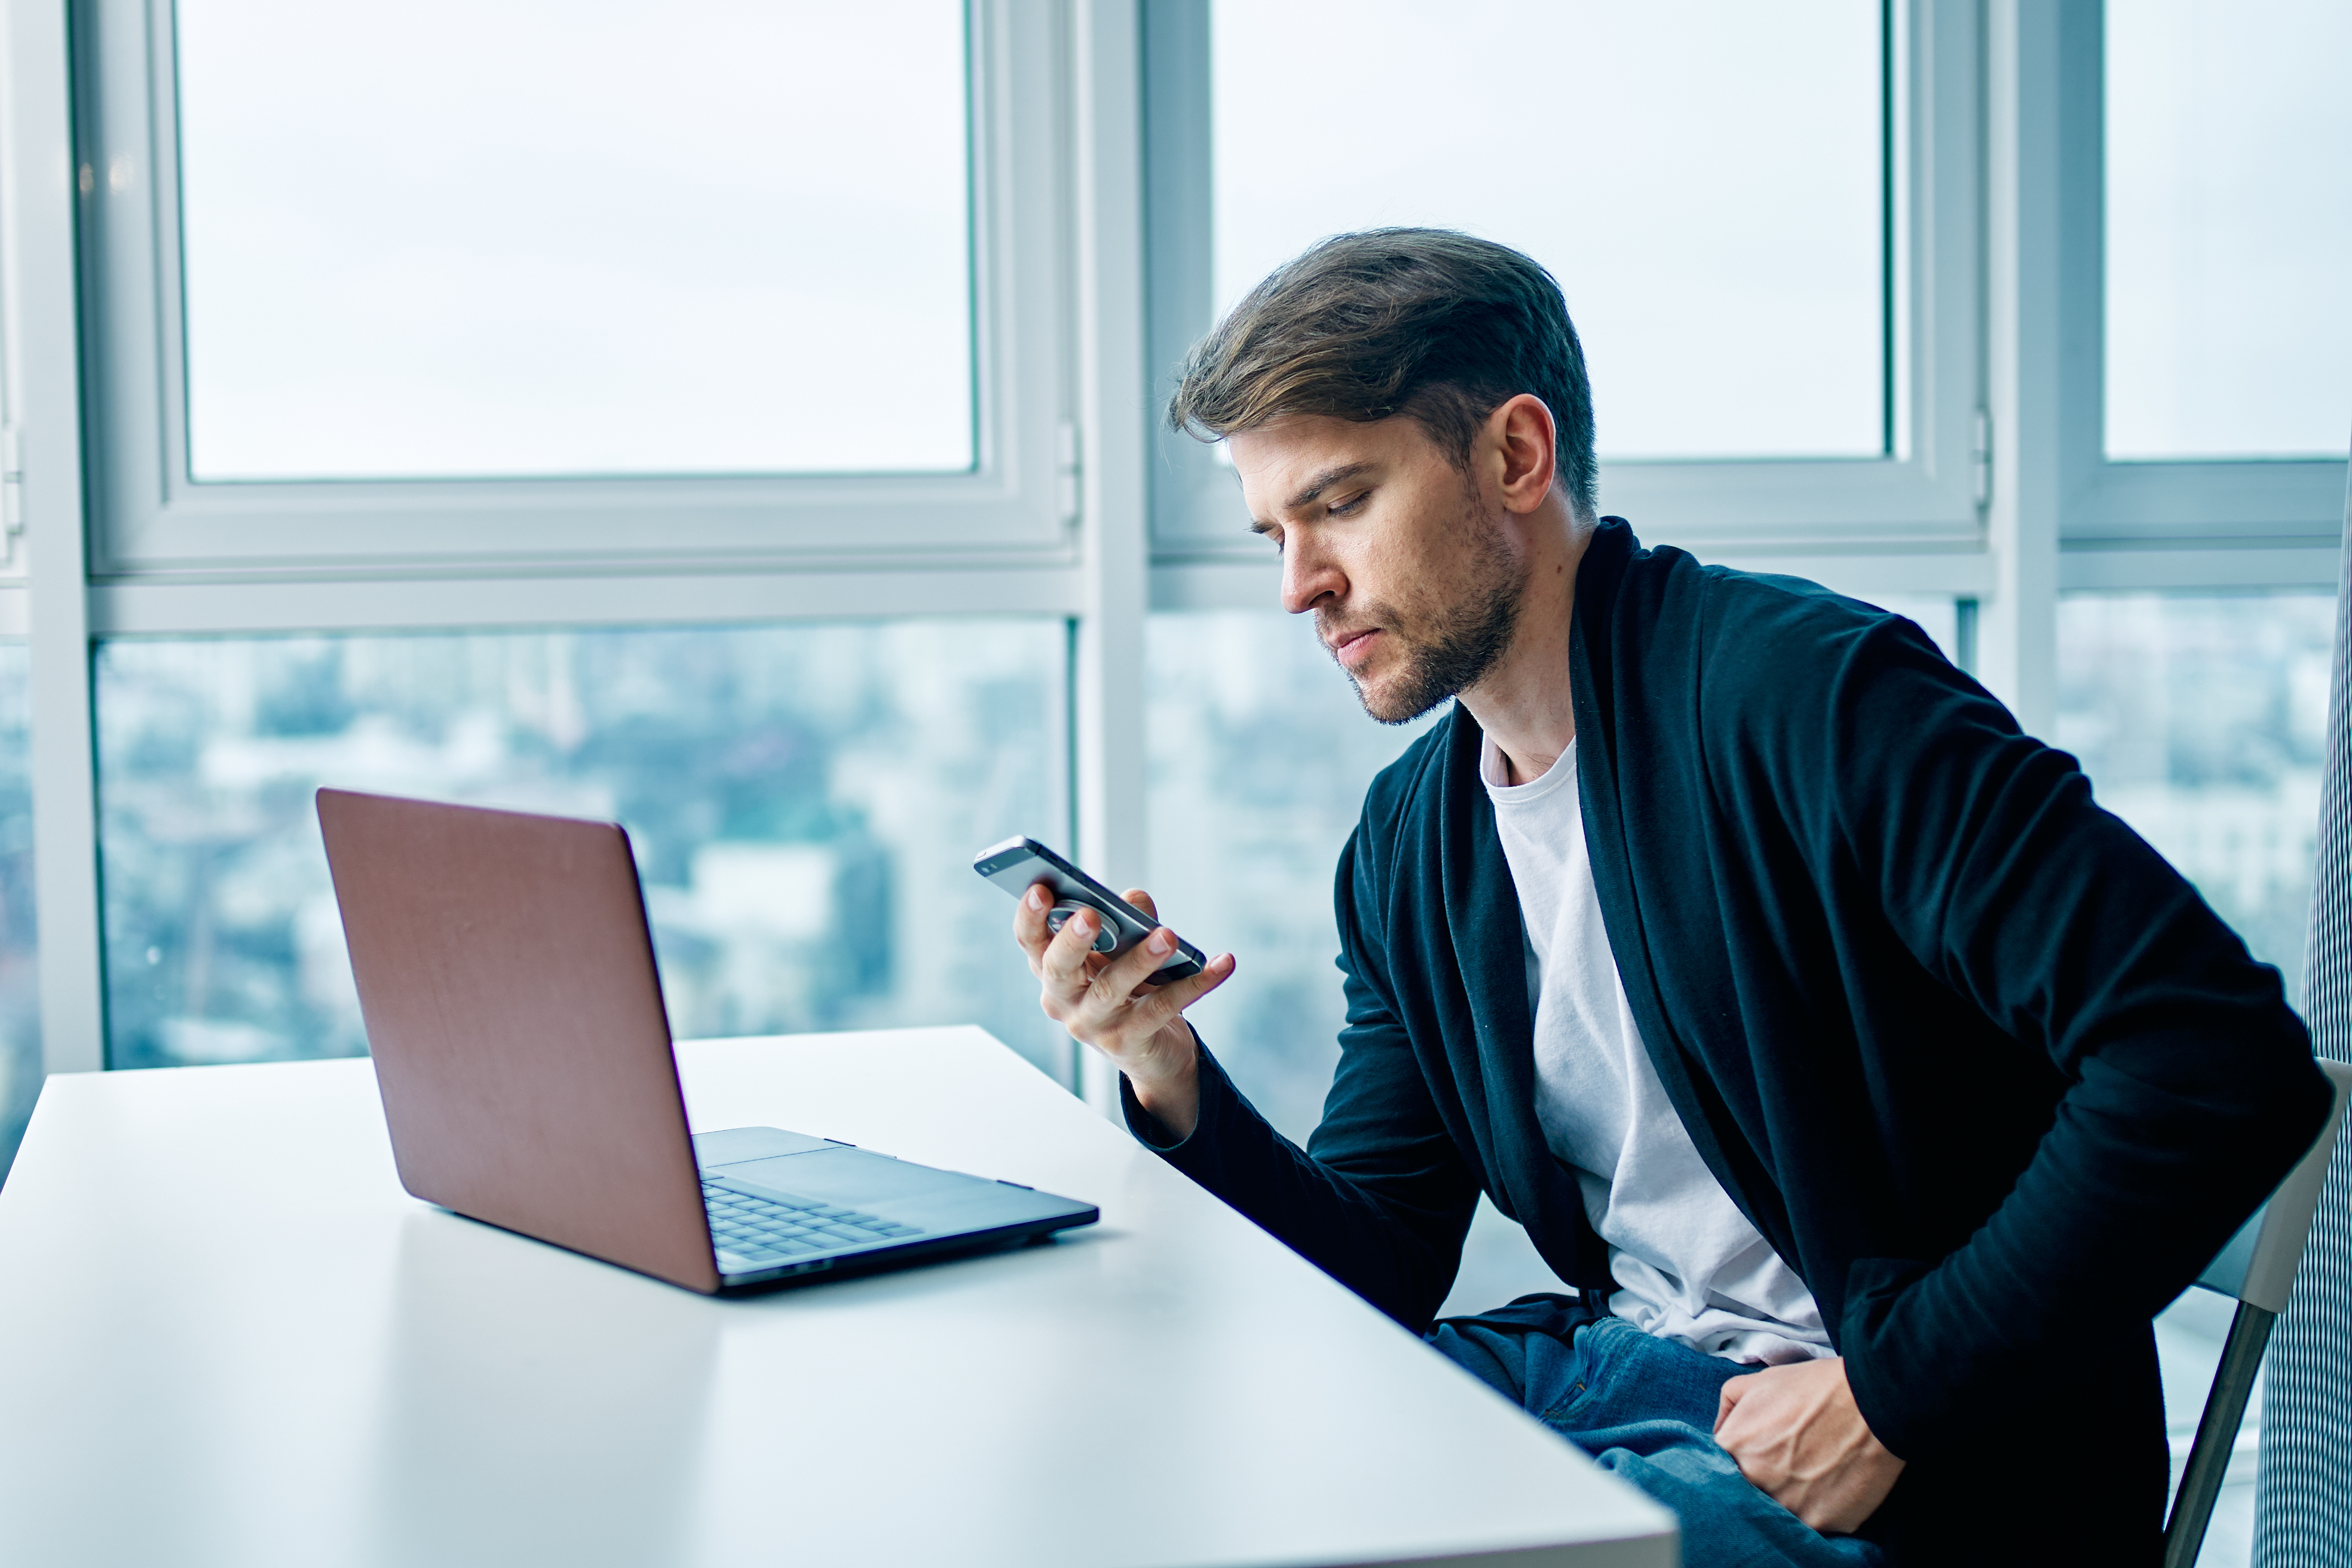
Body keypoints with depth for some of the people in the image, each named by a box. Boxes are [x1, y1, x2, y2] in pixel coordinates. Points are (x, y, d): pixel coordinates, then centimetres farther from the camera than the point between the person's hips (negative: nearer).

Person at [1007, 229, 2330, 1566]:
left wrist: (1890, 1397, -22)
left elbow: (2225, 1055, -24)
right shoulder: (1411, 839, 7)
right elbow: (1383, 1267, 9)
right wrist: (1172, 1077, -9)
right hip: (1608, 1363, 7)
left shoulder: (1807, 689, -18)